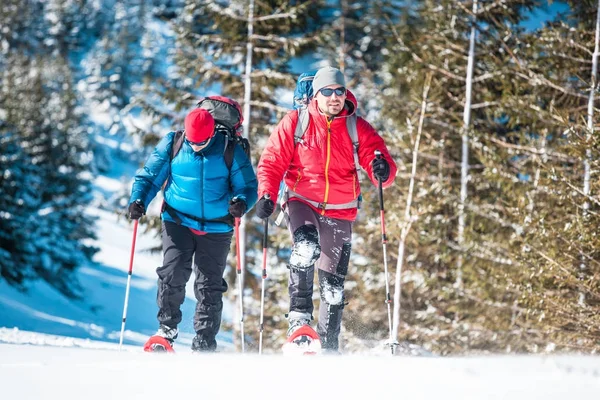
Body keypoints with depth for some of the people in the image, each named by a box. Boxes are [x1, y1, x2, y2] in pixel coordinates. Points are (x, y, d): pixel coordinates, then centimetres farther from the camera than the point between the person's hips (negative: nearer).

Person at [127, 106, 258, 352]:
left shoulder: (230, 151, -7)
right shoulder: (172, 145, -3)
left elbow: (248, 186, -3)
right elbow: (149, 176, 5)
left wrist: (242, 202, -25)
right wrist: (138, 200, -13)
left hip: (216, 228, 0)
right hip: (178, 221, 0)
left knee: (210, 286, 2)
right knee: (173, 273, -15)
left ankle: (204, 344, 13)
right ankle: (167, 327, 6)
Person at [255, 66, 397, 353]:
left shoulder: (358, 128, -3)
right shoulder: (295, 122, -6)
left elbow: (381, 167, -8)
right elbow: (272, 162, -3)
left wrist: (383, 171, -32)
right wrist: (266, 194, -18)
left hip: (339, 211, 2)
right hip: (301, 201, -2)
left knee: (333, 284, 8)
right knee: (306, 246, -34)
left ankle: (329, 346, 23)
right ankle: (299, 318, -24)